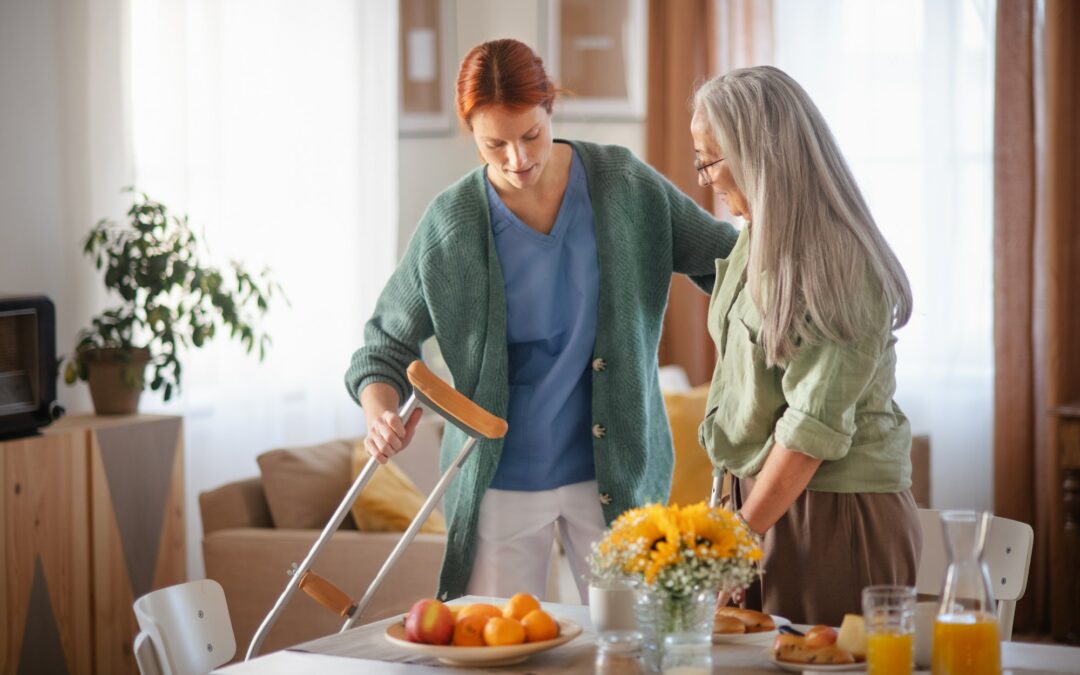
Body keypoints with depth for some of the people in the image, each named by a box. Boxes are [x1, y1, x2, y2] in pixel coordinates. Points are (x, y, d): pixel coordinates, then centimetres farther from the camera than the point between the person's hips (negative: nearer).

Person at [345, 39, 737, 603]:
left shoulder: (625, 185, -4)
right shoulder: (451, 224, -6)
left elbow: (721, 257, 7)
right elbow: (386, 345, 3)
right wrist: (380, 416, -17)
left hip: (616, 471, 1)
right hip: (500, 478, -1)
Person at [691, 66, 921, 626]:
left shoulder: (838, 266, -17)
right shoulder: (758, 241, 10)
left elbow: (814, 427, -19)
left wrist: (740, 532, -15)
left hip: (836, 514, -8)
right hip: (764, 494, 8)